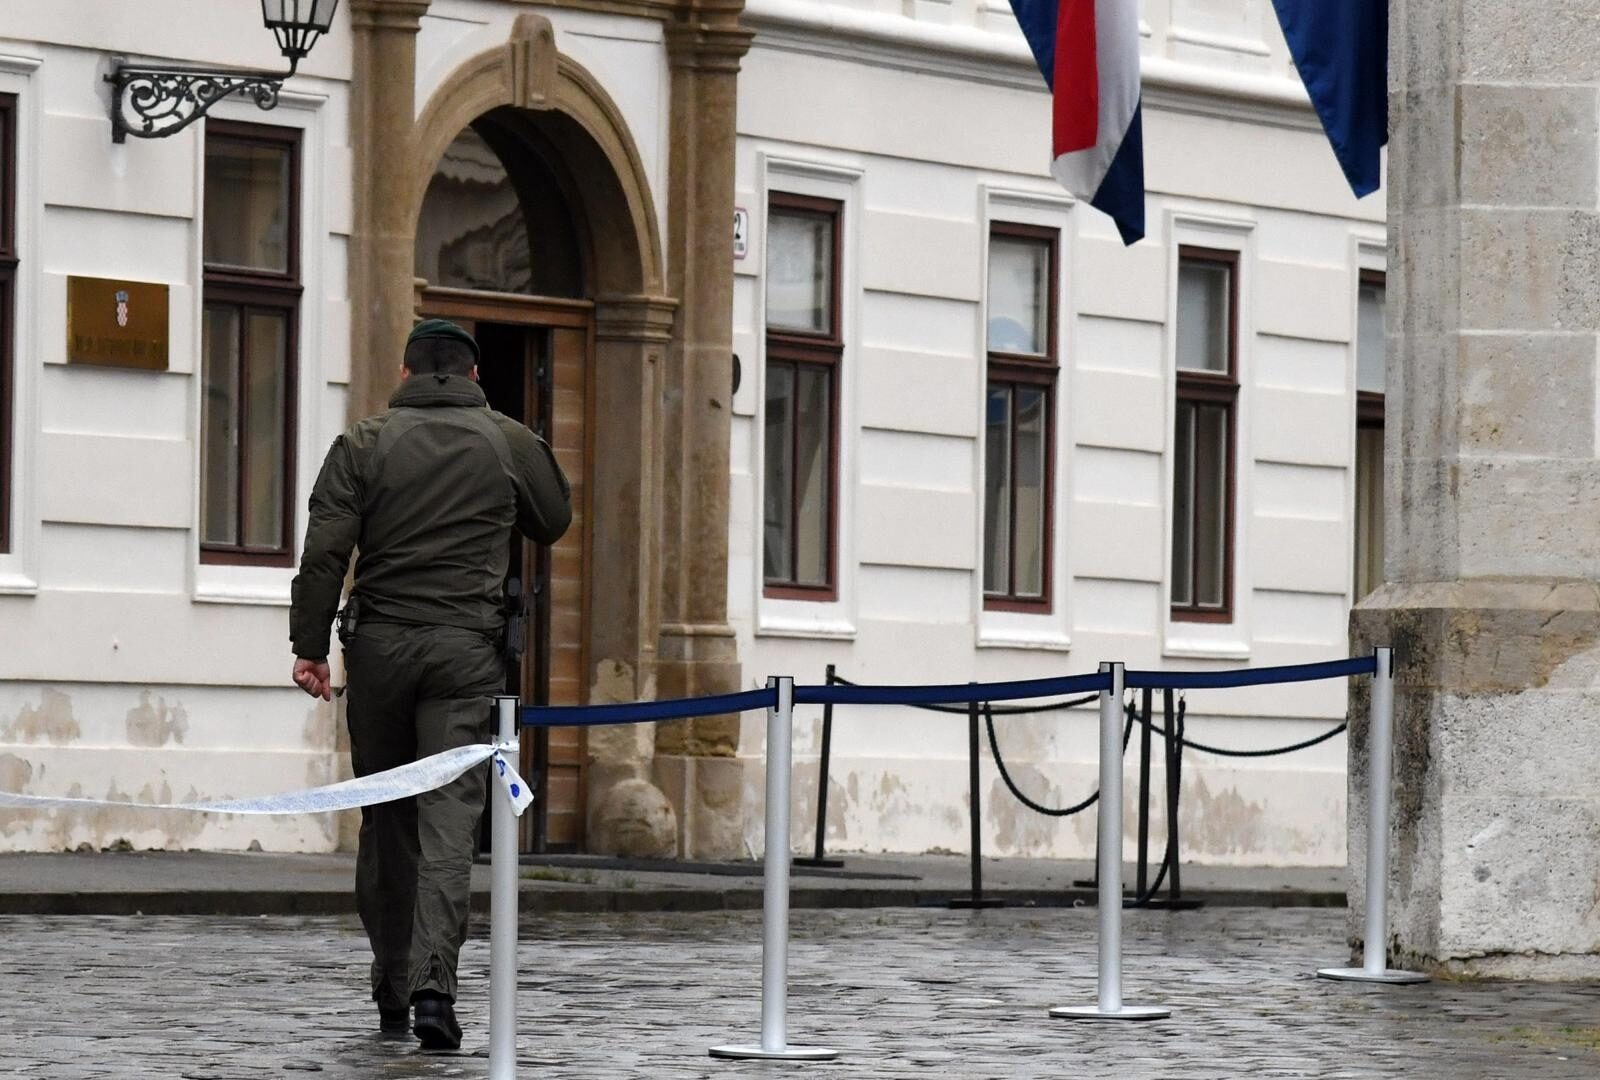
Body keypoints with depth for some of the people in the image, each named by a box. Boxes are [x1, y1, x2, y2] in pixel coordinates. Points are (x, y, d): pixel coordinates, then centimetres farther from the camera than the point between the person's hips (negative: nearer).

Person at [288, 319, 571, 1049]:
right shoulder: (509, 443, 4)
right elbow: (554, 522, 19)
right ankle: (433, 983, -22)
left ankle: (392, 993, 17)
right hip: (465, 649, -1)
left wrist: (309, 646, -3)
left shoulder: (364, 445, 2)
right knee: (449, 818, -7)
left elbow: (324, 553, -5)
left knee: (385, 823, 11)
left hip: (378, 646, 1)